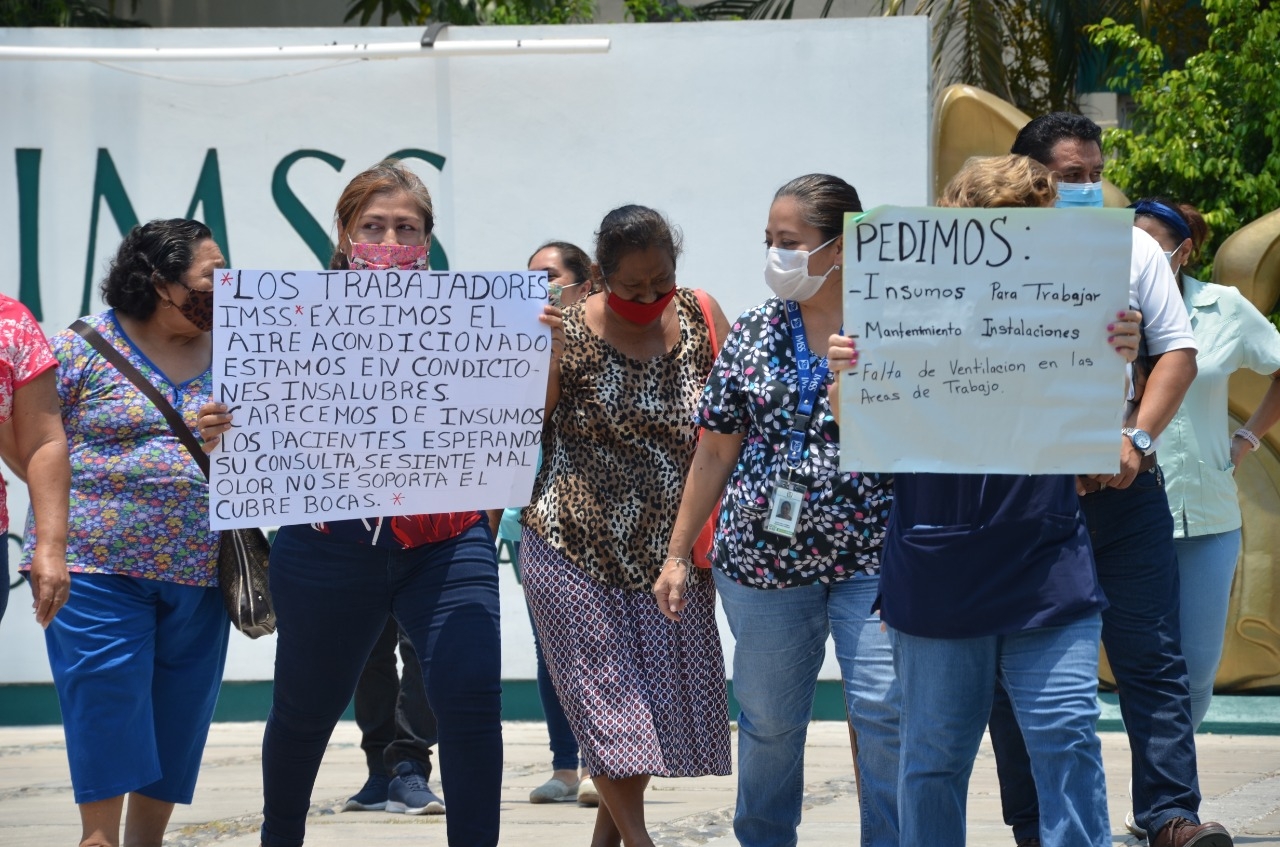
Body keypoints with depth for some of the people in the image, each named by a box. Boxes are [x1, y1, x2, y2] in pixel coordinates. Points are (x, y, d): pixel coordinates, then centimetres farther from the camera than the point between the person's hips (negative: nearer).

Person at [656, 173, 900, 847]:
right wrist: (678, 554, 10)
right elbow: (717, 449, 11)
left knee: (886, 712, -11)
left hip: (871, 561, -3)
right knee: (768, 723, 10)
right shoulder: (753, 334, 7)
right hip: (764, 558, 3)